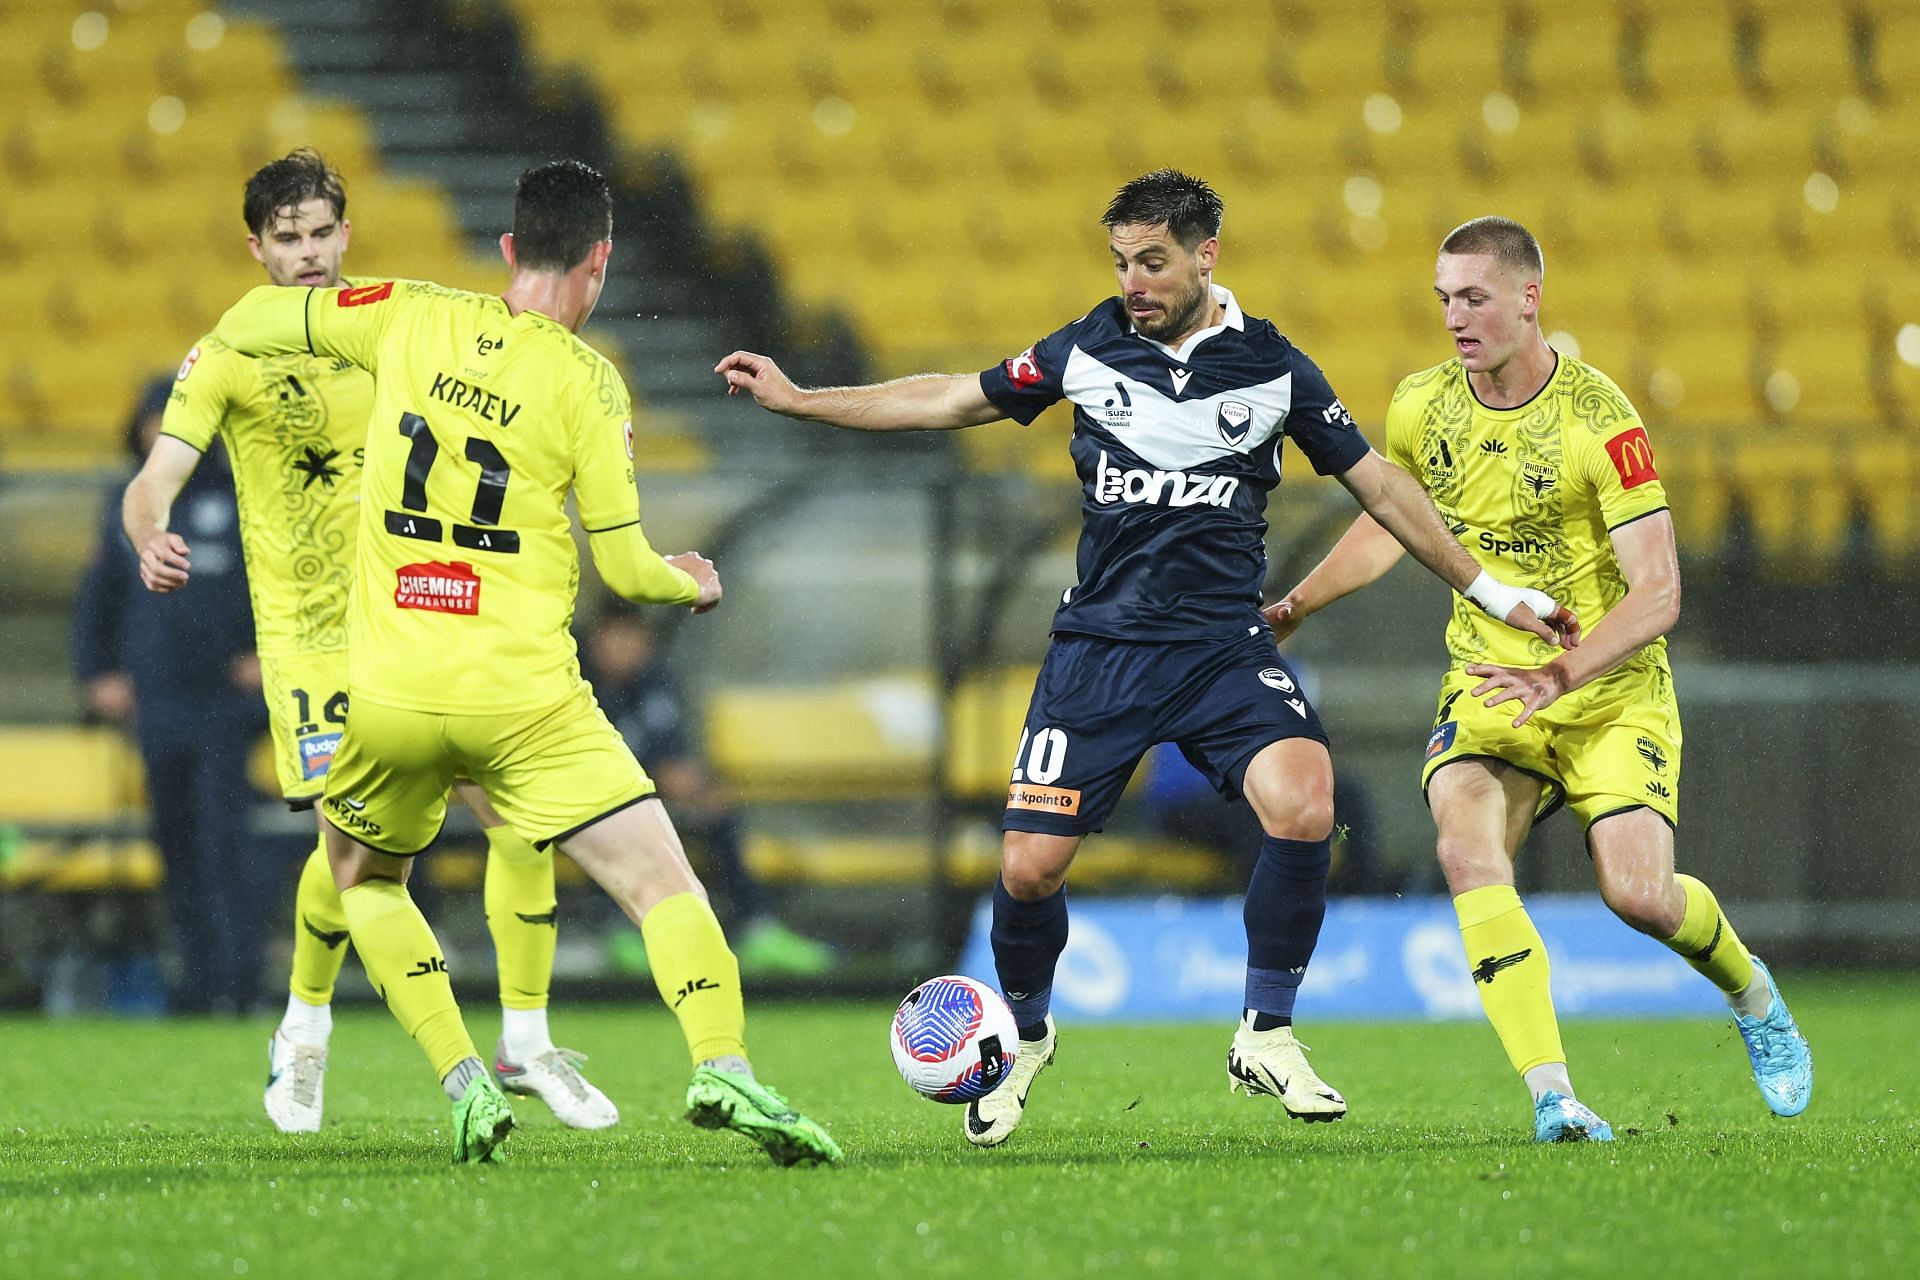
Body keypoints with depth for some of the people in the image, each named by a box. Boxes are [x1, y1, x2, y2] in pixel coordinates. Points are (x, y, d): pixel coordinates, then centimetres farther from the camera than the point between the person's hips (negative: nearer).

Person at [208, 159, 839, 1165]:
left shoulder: (413, 319, 3)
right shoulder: (586, 382, -4)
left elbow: (249, 322, 12)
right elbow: (624, 565, -3)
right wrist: (693, 584, 19)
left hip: (389, 694, 3)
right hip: (525, 696, -3)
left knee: (364, 879, 27)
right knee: (664, 883, -1)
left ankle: (465, 1087, 12)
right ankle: (723, 1070, -24)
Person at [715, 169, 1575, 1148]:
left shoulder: (1272, 367, 2)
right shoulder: (1089, 350, 4)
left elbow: (1378, 486, 11)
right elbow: (952, 401, 15)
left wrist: (1491, 593, 12)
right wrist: (796, 400, 12)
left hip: (1225, 645, -1)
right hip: (1101, 650, 1)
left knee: (1303, 804, -27)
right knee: (1029, 868, -7)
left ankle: (1266, 1037, -10)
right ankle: (1026, 1039, 25)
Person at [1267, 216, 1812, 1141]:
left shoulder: (1599, 419, -18)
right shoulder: (1421, 406, -1)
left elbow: (1657, 594, -21)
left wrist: (1558, 677, -34)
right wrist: (1292, 606, 14)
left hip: (1611, 689, -3)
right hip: (1488, 684, 3)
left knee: (1638, 895, -18)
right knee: (1466, 848, -27)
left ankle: (1753, 998, 19)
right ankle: (1551, 1095, -31)